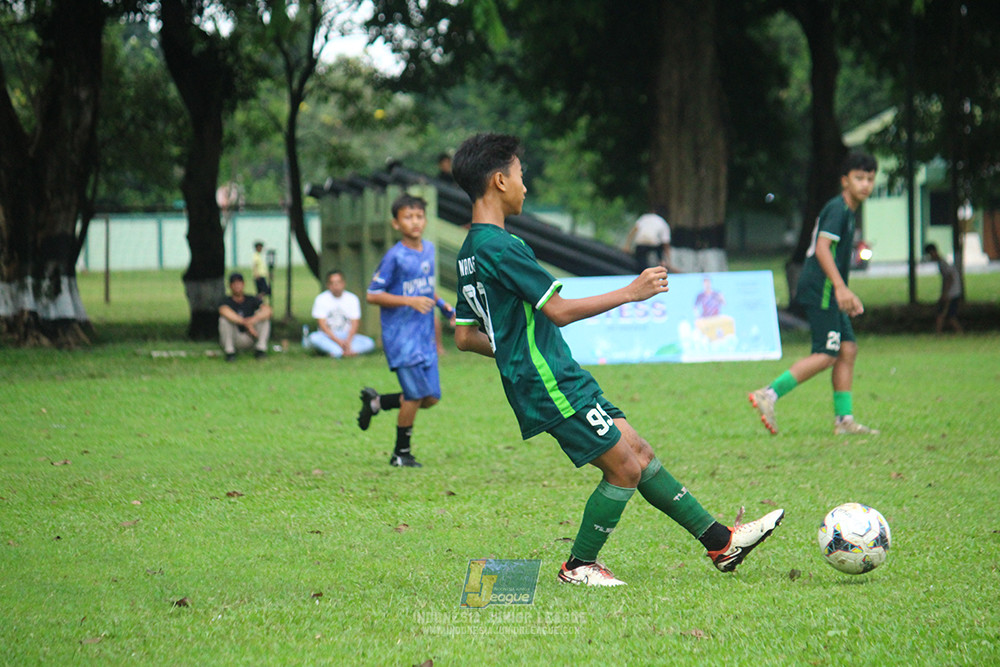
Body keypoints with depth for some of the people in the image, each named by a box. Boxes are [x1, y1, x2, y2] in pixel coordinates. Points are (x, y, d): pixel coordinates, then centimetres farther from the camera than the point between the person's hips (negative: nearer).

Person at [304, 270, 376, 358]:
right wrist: (338, 341, -21)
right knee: (314, 337, -34)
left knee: (369, 343, -25)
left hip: (347, 336, 2)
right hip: (328, 336, -2)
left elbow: (355, 323, -3)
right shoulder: (321, 299, -2)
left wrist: (347, 342, -21)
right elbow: (322, 324, -10)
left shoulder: (352, 298, 2)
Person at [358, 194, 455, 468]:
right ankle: (401, 453, 9)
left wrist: (444, 306, 11)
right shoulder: (395, 256, -12)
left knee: (431, 398, 5)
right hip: (400, 335, -7)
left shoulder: (429, 250, 9)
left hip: (425, 336, 7)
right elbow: (372, 295, -13)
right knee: (416, 394, -9)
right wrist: (410, 301, -20)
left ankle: (376, 401, 25)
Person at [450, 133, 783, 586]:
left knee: (638, 452, 10)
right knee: (625, 468, -5)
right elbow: (559, 310, -20)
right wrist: (630, 293, -12)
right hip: (551, 385, -10)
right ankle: (579, 566, 8)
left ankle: (720, 541, 12)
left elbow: (464, 337, 17)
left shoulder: (469, 253, 12)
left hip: (550, 377, 10)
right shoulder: (500, 247, -19)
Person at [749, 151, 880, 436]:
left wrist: (847, 295, 31)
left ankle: (844, 419, 6)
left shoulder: (847, 211, 20)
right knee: (826, 355, -12)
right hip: (820, 292, -10)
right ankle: (768, 395, -12)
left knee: (848, 348, 6)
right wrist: (840, 287, -29)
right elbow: (822, 247, -22)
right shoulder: (837, 208, -11)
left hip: (828, 294, 10)